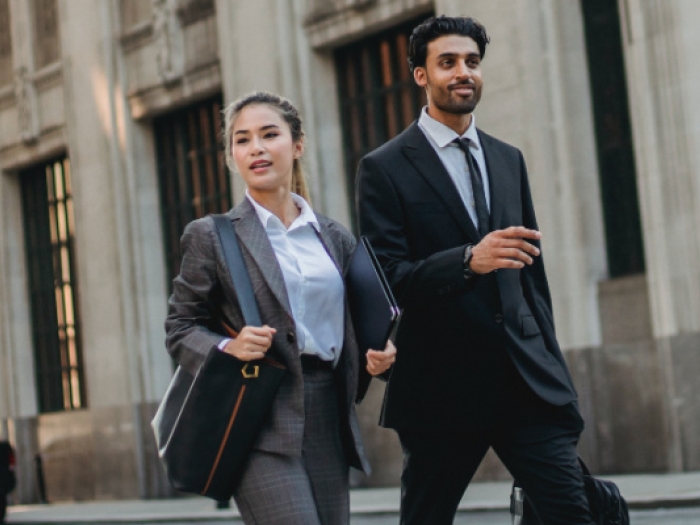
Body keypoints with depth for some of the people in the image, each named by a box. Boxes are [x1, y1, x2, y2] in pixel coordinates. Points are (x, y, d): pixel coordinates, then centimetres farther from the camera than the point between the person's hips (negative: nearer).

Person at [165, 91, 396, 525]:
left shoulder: (335, 239, 14)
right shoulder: (211, 237, 2)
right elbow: (180, 329, 2)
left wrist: (377, 356, 1)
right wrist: (226, 349, -17)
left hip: (328, 424, 5)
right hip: (262, 428, -5)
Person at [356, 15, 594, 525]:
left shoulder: (508, 159, 16)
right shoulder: (384, 168, -2)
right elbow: (387, 279, -11)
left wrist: (548, 359, 15)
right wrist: (468, 260, -26)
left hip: (526, 380, 4)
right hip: (441, 383, -4)